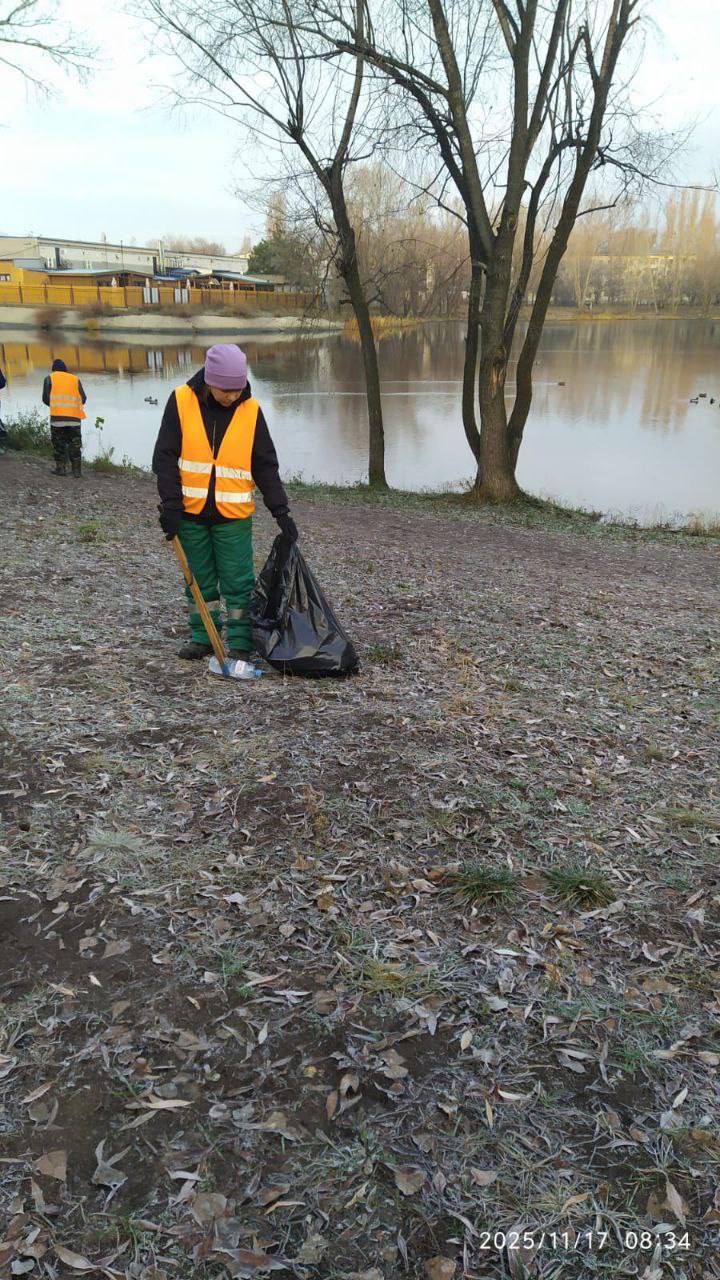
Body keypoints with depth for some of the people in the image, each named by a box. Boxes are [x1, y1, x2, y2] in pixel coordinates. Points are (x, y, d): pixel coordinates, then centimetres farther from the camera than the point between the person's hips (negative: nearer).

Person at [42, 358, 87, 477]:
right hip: (74, 417, 2)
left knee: (58, 443, 10)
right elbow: (83, 399, 7)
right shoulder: (75, 379, 15)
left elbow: (45, 398, 4)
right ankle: (77, 470, 4)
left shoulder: (50, 378, 9)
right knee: (75, 444, 8)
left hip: (57, 416, -2)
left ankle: (61, 468, 7)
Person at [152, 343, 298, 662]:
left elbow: (265, 465, 0)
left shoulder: (250, 410, -3)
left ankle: (240, 643, 8)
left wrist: (281, 511, -7)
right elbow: (165, 456, -5)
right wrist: (171, 504, -11)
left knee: (238, 582, 0)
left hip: (234, 515, -1)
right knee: (199, 581, 10)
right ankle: (202, 637, 22)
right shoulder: (181, 402, -6)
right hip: (190, 512, 1)